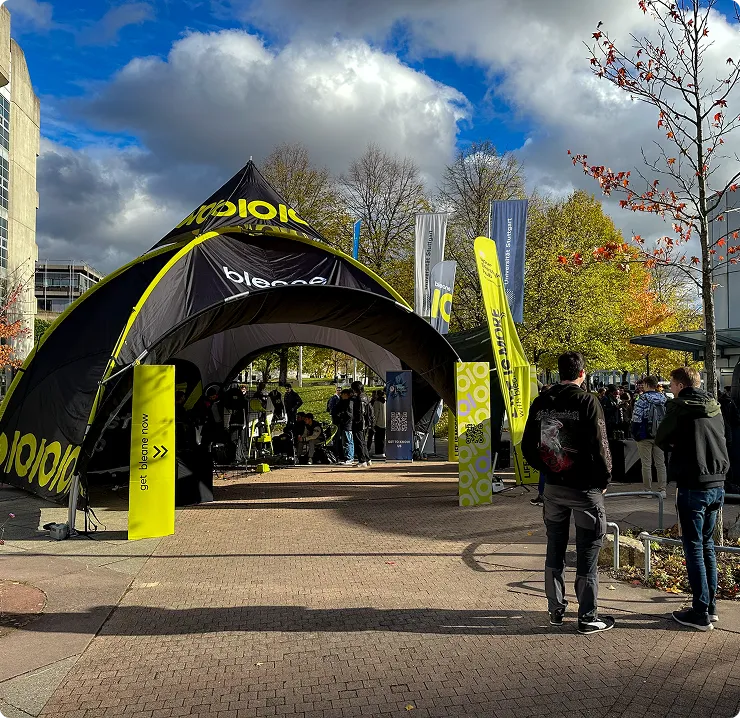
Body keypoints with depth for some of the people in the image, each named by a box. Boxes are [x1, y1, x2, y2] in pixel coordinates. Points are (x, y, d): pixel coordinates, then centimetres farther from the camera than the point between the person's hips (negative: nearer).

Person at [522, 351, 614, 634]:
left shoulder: (541, 402, 1)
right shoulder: (587, 401, -14)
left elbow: (528, 446, 6)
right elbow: (599, 446, -15)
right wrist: (605, 479, -1)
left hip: (553, 486, 5)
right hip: (585, 487, -5)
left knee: (554, 551, 15)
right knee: (587, 554, 5)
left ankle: (556, 611, 25)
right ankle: (588, 617, 12)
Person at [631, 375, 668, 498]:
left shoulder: (642, 400, -12)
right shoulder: (664, 399, 6)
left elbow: (636, 419, -14)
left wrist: (635, 435, -4)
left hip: (645, 436, -5)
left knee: (646, 464, 1)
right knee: (660, 463, 9)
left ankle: (647, 490, 5)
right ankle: (662, 490, 11)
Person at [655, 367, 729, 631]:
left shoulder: (679, 407, -10)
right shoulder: (714, 407, 9)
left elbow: (662, 440, -1)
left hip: (693, 487, -7)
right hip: (717, 484, 7)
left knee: (694, 549, 1)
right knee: (707, 545, 17)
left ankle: (700, 614, 5)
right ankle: (710, 606, 23)